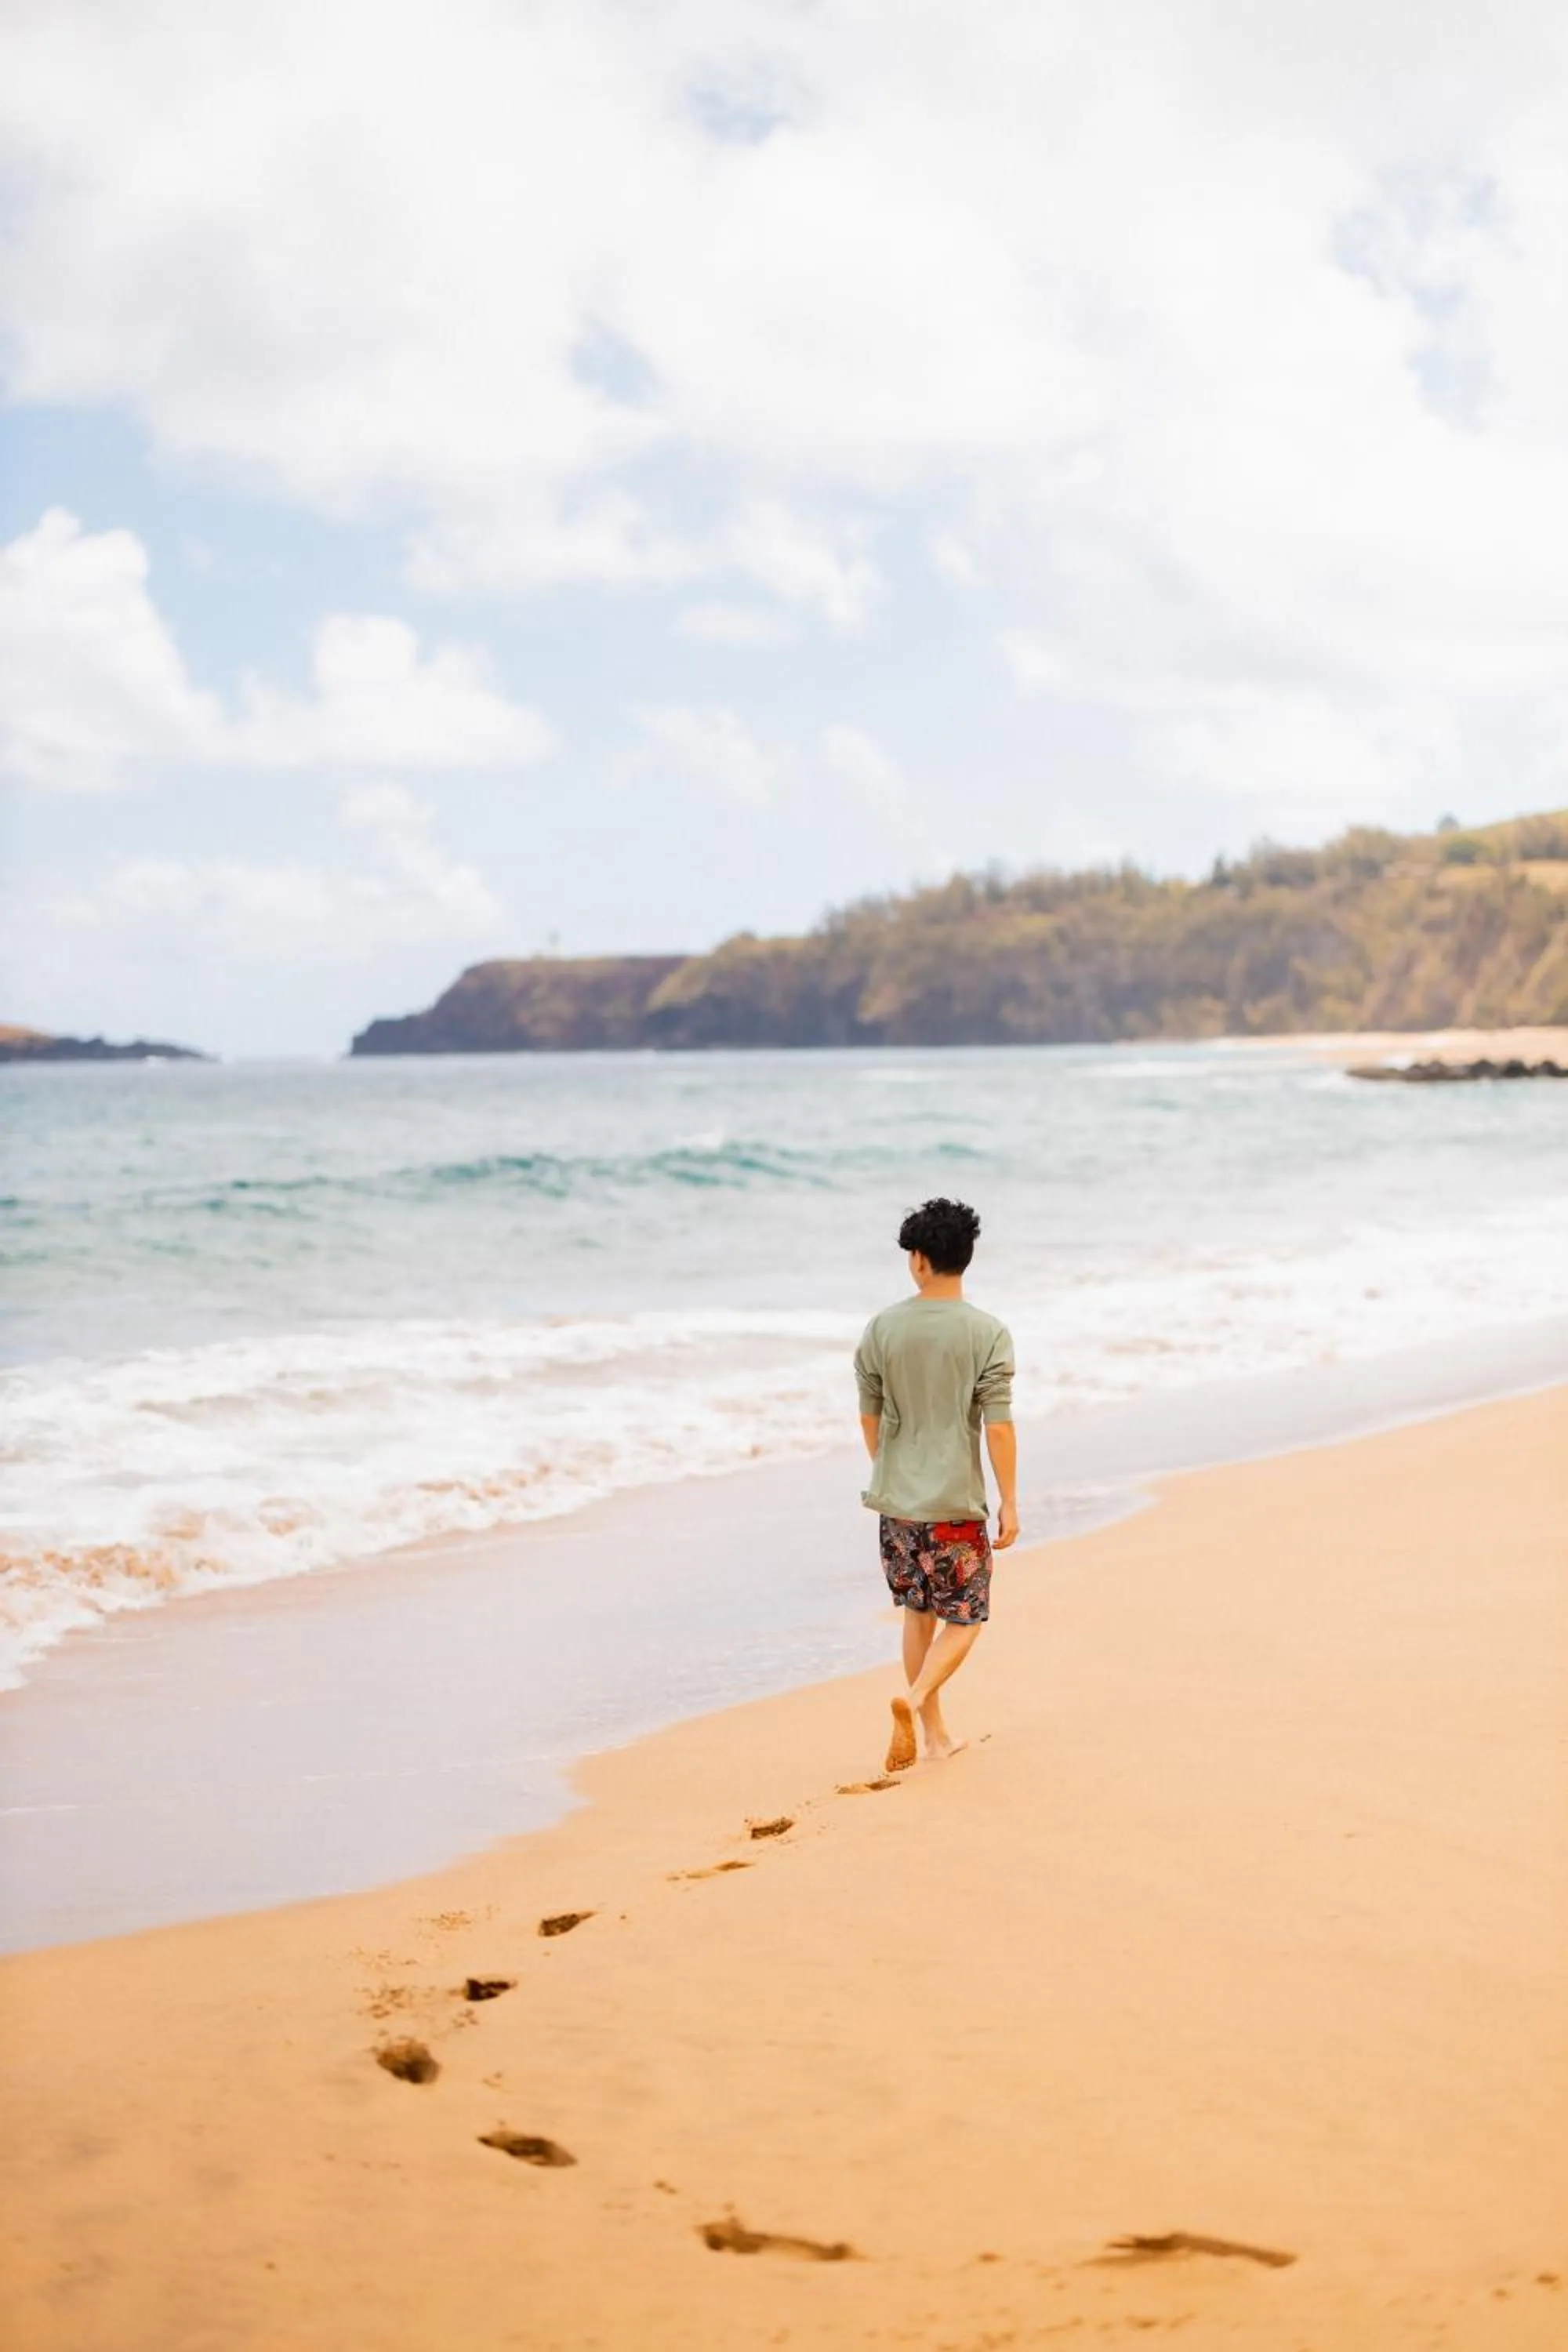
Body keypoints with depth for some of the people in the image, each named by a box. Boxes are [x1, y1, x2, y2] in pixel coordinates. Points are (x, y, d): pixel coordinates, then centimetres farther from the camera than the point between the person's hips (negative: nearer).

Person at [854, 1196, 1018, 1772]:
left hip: (897, 1498, 4)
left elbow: (869, 1414, 7)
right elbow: (998, 1425, -13)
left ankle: (934, 1734, 22)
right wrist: (1009, 1502, -5)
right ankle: (915, 1698, -17)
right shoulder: (987, 1334, -11)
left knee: (918, 1612, 17)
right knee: (963, 1620, 8)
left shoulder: (882, 1328, -1)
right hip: (956, 1503, -4)